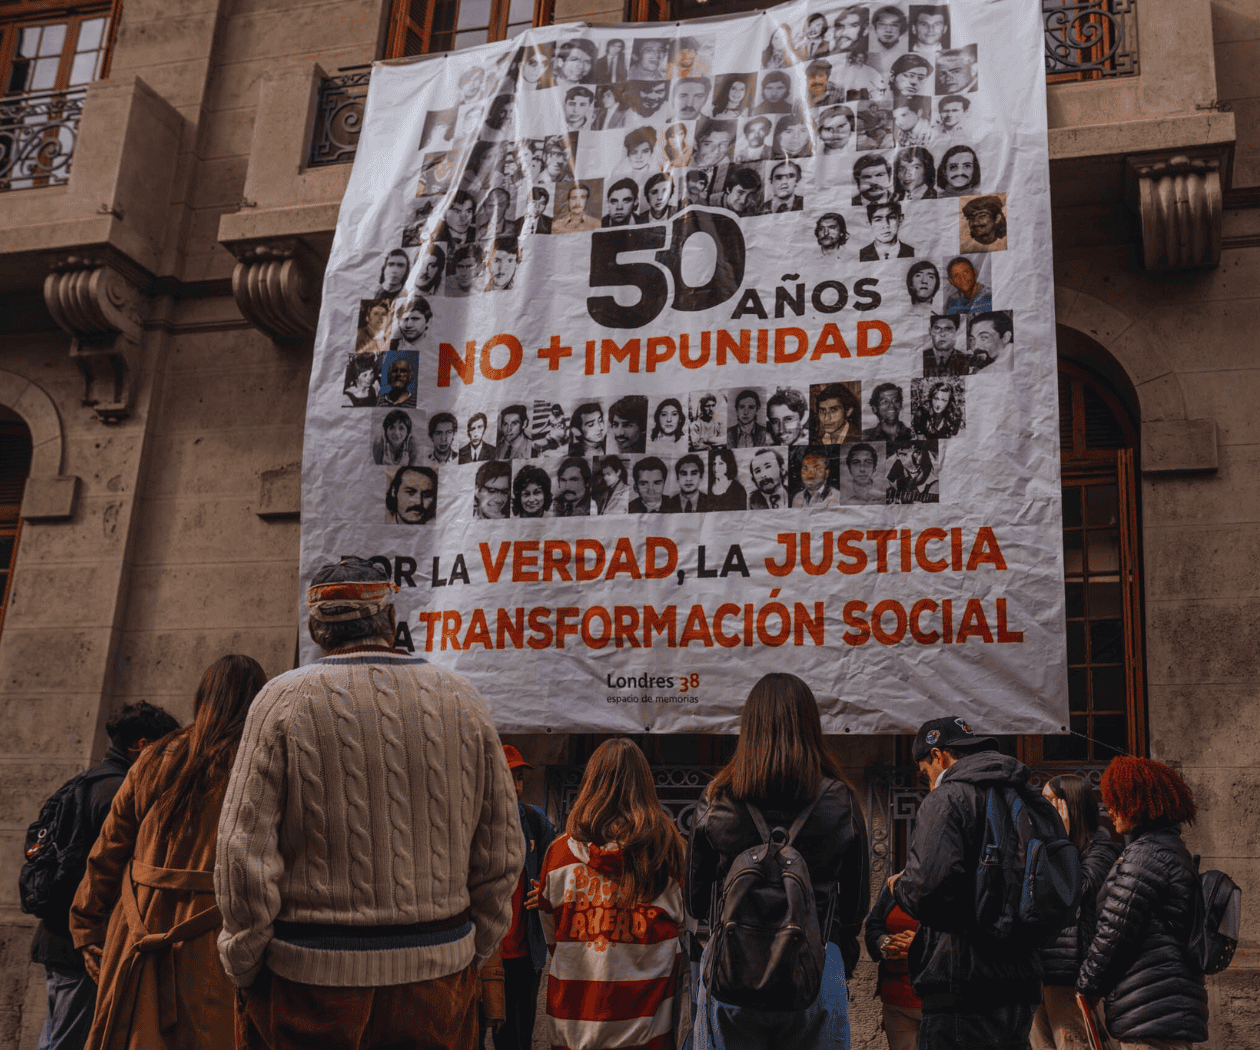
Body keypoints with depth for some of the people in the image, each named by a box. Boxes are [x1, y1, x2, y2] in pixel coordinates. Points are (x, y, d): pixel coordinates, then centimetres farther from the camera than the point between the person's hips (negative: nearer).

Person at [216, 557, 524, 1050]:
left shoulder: (284, 700, -7)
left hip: (307, 984, -2)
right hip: (437, 976, 3)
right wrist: (473, 953, 15)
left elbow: (245, 852, -10)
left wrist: (244, 968, 3)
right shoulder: (464, 700, 1)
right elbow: (501, 853, 4)